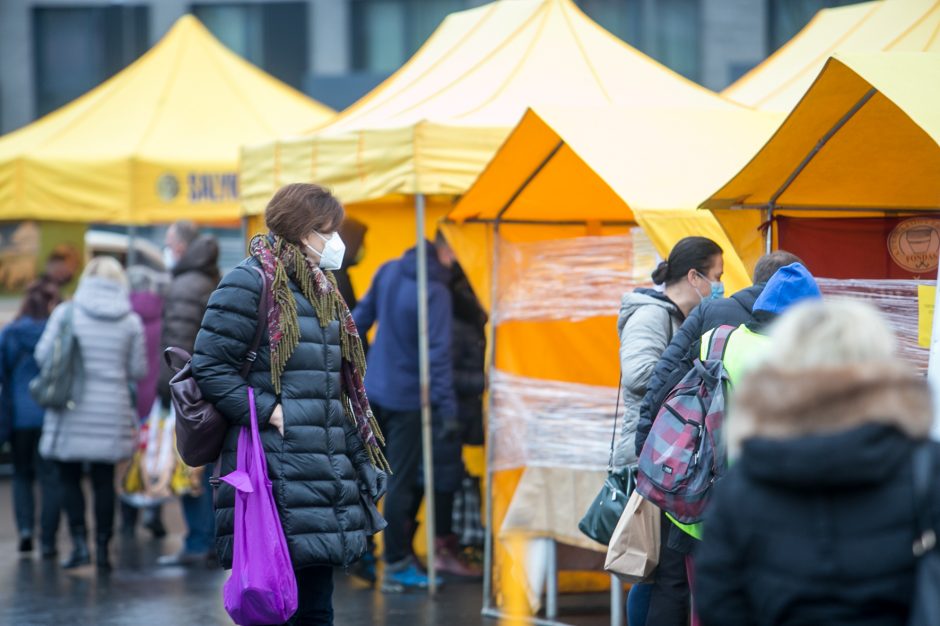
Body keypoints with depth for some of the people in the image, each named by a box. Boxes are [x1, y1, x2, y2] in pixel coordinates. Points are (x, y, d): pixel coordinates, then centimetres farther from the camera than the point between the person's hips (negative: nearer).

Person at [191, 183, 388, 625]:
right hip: (274, 480, -8)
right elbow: (210, 368, -12)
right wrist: (269, 412, -17)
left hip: (324, 480, 8)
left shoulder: (322, 291, 18)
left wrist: (355, 456, 18)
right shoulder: (250, 284, -8)